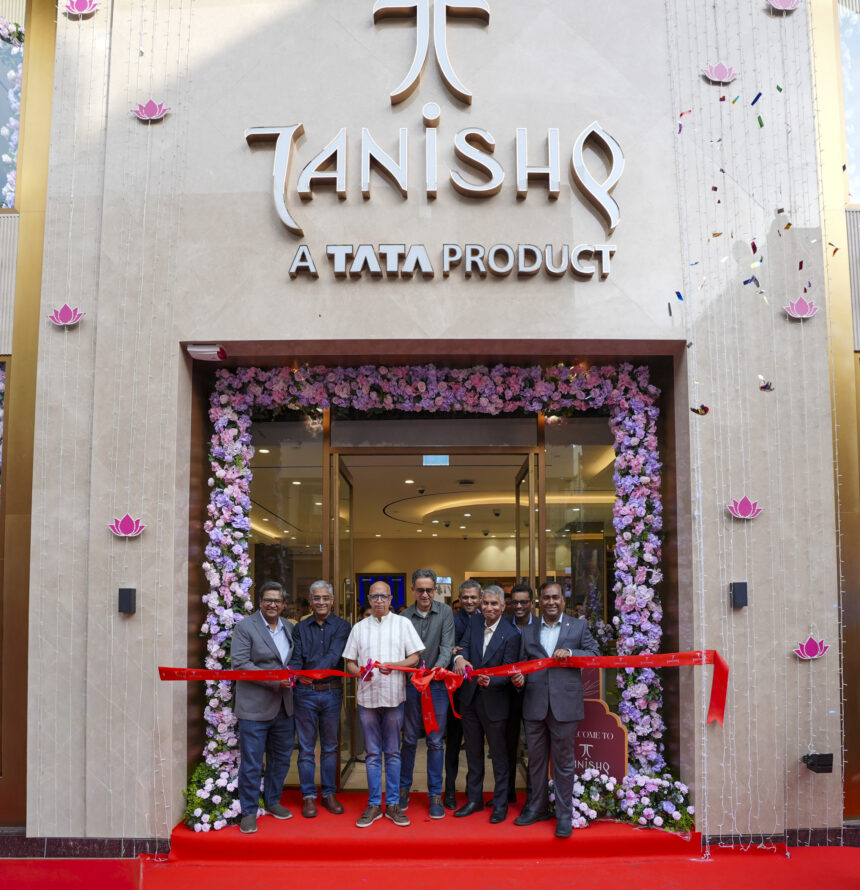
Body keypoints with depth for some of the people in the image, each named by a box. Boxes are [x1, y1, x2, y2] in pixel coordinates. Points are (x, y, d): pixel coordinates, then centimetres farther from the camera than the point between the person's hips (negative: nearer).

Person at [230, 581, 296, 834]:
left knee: (281, 758, 15)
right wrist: (274, 681, -19)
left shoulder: (289, 628, 12)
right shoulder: (245, 627, -7)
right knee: (251, 763, -1)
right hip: (255, 706, -6)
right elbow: (239, 664, -15)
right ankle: (249, 812, 12)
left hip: (284, 706, 6)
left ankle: (272, 801, 32)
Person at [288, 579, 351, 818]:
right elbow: (295, 659, -1)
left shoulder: (342, 626, 1)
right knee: (306, 747, 4)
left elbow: (334, 655, -13)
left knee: (330, 745, 10)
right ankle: (309, 796, 14)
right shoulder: (300, 628, 7)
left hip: (332, 692, 0)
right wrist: (298, 675, -24)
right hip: (305, 692, 1)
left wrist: (314, 672, -29)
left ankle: (329, 794, 21)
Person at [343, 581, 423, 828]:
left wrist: (393, 665, -17)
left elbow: (414, 658, 0)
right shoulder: (359, 628, 9)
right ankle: (374, 804, 15)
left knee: (393, 752, 5)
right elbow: (349, 663, 9)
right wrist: (360, 671, -12)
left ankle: (393, 804, 13)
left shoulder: (402, 623, 2)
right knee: (372, 753, 8)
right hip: (367, 696, 2)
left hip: (393, 696, -2)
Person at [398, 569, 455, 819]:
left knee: (435, 741, 4)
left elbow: (447, 645, -10)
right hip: (411, 683, 1)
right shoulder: (405, 616, 2)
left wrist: (440, 666, -29)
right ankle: (404, 789, 23)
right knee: (409, 739, 9)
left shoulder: (445, 612, -1)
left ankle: (435, 794, 14)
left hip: (437, 684, -1)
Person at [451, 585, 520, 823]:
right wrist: (459, 657, -30)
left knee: (498, 754, 7)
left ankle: (500, 803, 21)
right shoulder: (474, 622, 1)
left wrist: (490, 681, -32)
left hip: (494, 702, -5)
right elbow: (464, 646, -6)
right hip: (469, 698, 5)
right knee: (473, 752, 17)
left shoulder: (511, 635, -14)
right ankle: (474, 799, 31)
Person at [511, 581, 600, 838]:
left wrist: (569, 652, -13)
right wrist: (519, 678, -7)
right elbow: (522, 664, 13)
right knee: (536, 759, 13)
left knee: (564, 762, 3)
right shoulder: (528, 631, 13)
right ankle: (537, 808, 27)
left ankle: (564, 816, 13)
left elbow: (594, 655, 1)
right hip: (534, 705, 3)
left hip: (564, 705, -3)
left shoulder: (578, 626, 6)